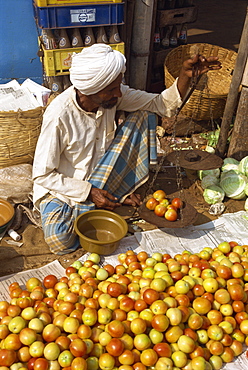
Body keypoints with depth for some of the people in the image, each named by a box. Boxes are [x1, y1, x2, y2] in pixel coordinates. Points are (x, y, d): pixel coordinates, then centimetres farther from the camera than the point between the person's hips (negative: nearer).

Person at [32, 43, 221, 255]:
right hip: (62, 185, -4)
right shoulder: (59, 116, -29)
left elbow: (162, 105, -8)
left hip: (101, 176, 4)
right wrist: (88, 192, -24)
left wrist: (186, 75, -25)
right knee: (61, 242, -27)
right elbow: (42, 174, -21)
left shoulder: (114, 94, -14)